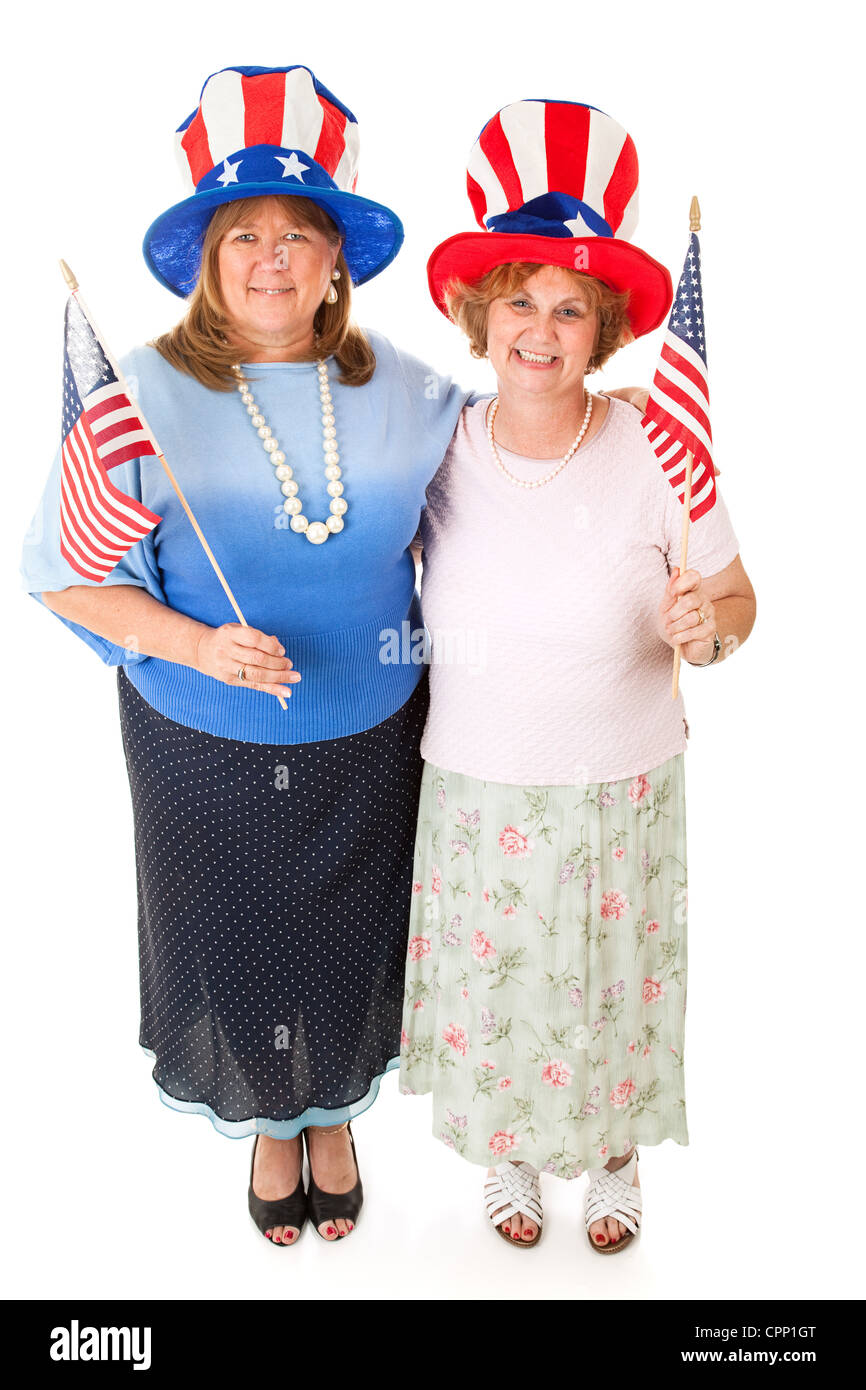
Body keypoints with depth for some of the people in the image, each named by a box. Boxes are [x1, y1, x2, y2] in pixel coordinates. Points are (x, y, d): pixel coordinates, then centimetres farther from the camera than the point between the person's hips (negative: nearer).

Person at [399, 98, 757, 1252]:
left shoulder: (654, 453, -15)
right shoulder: (436, 452, -9)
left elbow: (737, 604, -5)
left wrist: (705, 625, -28)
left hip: (620, 788, -1)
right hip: (475, 788, 2)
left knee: (613, 981, 18)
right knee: (493, 981, 18)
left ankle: (616, 1148, 51)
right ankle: (510, 1147, 50)